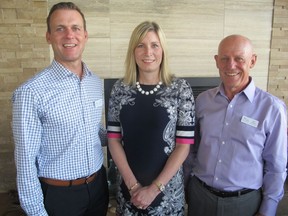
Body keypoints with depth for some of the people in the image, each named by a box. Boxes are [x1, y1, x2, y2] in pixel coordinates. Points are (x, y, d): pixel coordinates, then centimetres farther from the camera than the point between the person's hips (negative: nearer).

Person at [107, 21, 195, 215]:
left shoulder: (180, 89, -10)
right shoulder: (120, 88, -4)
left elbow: (184, 145, -10)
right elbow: (113, 139, -2)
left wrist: (154, 188, -12)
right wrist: (133, 184, -8)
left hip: (167, 188, -1)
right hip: (129, 187, 2)